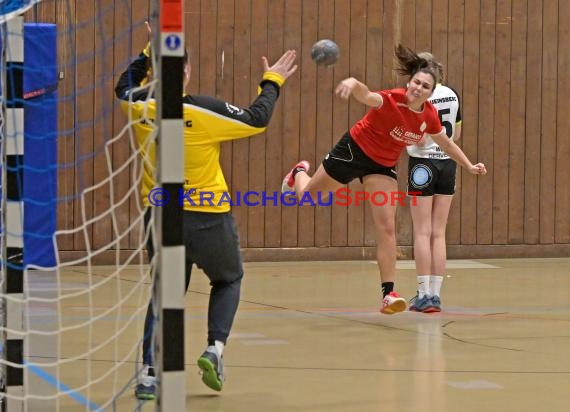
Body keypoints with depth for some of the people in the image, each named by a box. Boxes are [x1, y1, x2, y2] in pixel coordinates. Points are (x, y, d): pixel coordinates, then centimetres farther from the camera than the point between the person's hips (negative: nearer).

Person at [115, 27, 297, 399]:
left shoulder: (140, 108, -3)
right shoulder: (204, 111, -15)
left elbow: (124, 87, 22)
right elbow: (257, 119, -4)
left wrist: (149, 51, 29)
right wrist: (272, 82, 10)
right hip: (207, 217, -3)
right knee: (229, 279, 22)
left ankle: (149, 372, 4)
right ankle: (216, 348, 0)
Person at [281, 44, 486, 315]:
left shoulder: (429, 116, -13)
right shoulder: (391, 101, -32)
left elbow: (446, 143, 8)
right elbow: (366, 96, -55)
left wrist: (469, 166, 12)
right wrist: (353, 84, -77)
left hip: (383, 166, 4)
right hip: (354, 150, -4)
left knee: (387, 228, -7)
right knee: (306, 195, 14)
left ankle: (388, 294, -5)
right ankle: (300, 172, 53)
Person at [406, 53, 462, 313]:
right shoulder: (452, 96, 8)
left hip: (423, 165, -6)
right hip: (447, 164, 6)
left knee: (423, 233, -2)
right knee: (438, 233, 7)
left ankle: (424, 295, -3)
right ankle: (435, 294, 6)